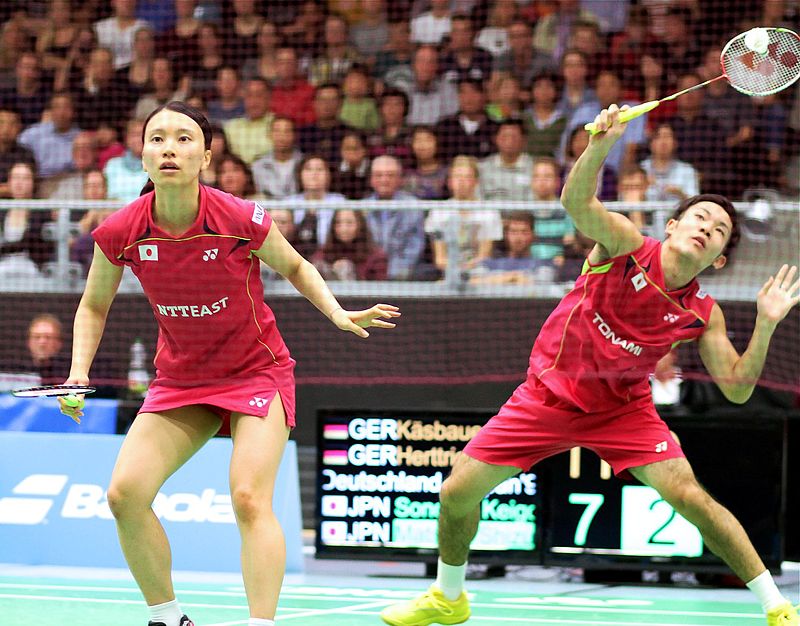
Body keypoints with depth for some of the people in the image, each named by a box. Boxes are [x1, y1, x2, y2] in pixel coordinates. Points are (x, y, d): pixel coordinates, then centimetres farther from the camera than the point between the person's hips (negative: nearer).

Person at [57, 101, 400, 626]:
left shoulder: (241, 219, -21)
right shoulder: (119, 233, -15)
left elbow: (295, 267, 1)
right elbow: (94, 306, 5)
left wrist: (338, 313, -13)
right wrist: (79, 372, -10)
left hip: (257, 372, -3)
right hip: (179, 380, 3)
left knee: (250, 499, -21)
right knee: (126, 494, -10)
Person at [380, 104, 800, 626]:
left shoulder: (704, 314, -10)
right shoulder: (627, 244, -15)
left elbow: (737, 388, -9)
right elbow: (577, 202, -32)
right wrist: (601, 146, -51)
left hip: (622, 410, 0)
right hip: (548, 395, 0)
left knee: (690, 495, -21)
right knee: (457, 493, -3)